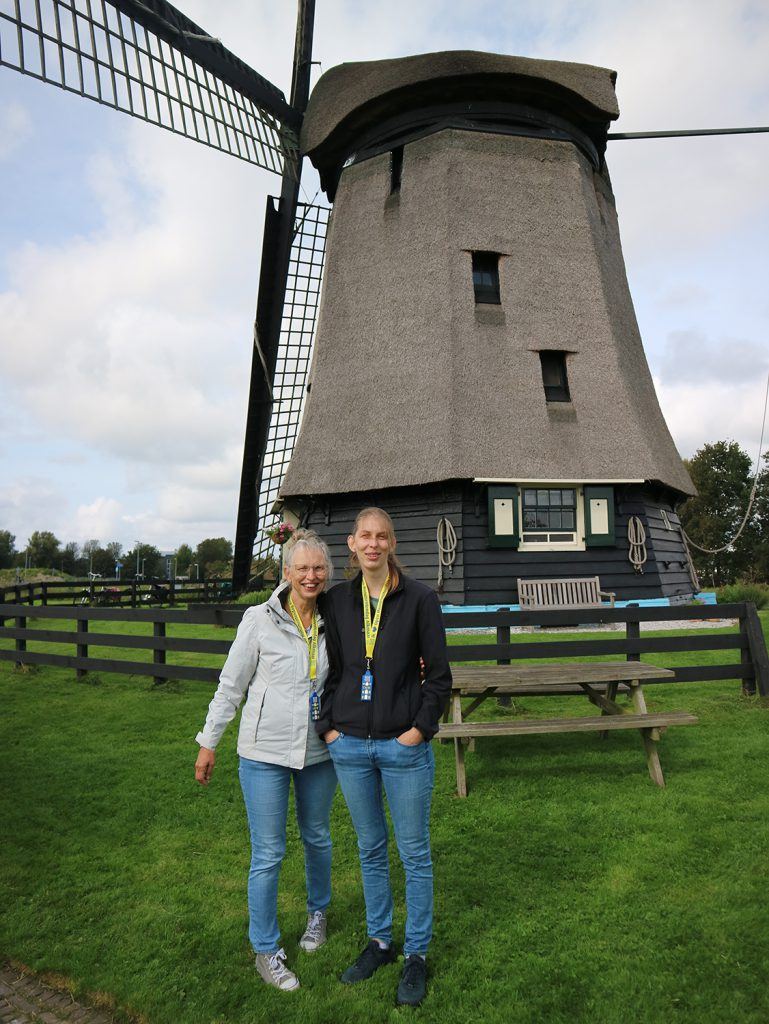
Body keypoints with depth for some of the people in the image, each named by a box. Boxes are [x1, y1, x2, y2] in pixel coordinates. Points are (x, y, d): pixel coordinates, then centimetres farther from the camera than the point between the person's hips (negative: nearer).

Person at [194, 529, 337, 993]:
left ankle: (318, 912, 48)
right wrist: (209, 742, 0)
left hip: (319, 750, 3)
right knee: (268, 854, 5)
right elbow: (231, 685, -4)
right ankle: (266, 949, 27)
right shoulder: (260, 620, -12)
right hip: (265, 751, -3)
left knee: (318, 838, 21)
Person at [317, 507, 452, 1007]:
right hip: (350, 746, 4)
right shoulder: (338, 600, 3)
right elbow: (333, 669, 9)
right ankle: (380, 941, 38)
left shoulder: (419, 598, -7)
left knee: (415, 853, 10)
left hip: (404, 746, -3)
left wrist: (421, 727, -11)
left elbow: (439, 674, -5)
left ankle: (417, 955, 29)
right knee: (370, 849, 19)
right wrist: (328, 725, 1)